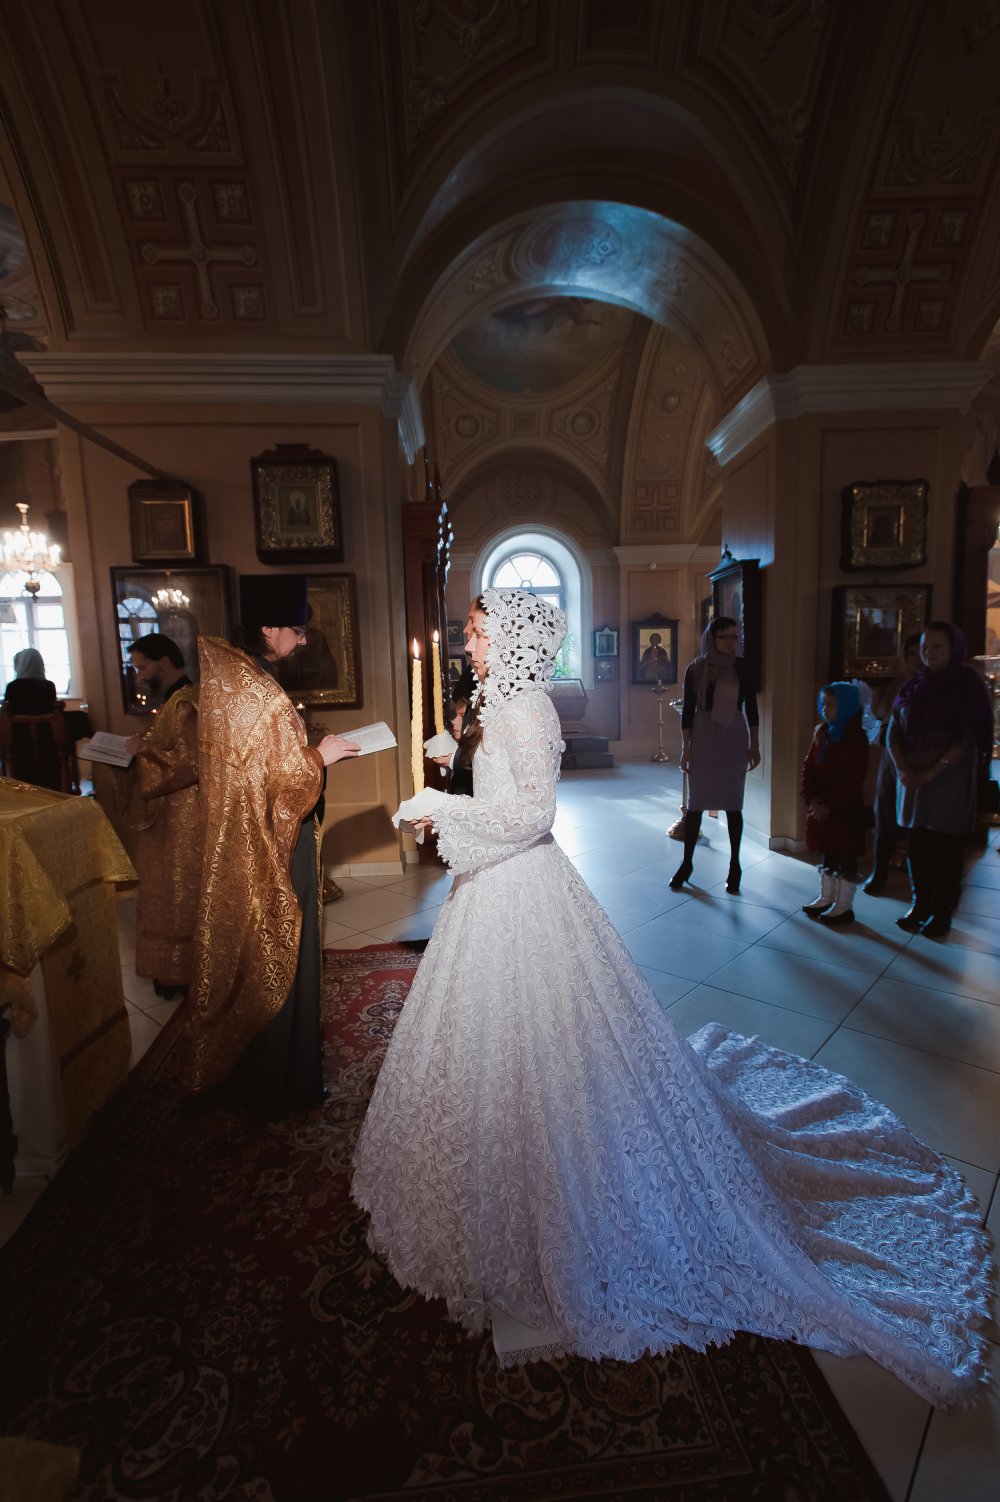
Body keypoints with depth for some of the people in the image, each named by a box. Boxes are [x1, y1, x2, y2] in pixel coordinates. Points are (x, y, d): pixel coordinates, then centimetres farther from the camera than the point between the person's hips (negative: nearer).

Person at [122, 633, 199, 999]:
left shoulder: (184, 704, -21)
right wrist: (144, 747, 6)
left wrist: (144, 749, -19)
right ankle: (174, 966, 32)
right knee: (171, 894, 19)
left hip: (183, 818, -10)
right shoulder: (176, 700, 12)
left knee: (177, 897, 3)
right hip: (173, 815, 10)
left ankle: (180, 973, 17)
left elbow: (190, 763, -26)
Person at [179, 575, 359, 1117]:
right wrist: (322, 753, -8)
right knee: (276, 955, 7)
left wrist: (306, 748, 9)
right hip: (272, 847, -9)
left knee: (244, 949, 21)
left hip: (238, 840, 9)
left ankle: (233, 1069, 41)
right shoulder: (263, 694, -24)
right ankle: (279, 1082, 27)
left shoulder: (225, 676, 4)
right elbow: (288, 780, -23)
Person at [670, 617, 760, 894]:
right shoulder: (695, 669, -2)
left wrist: (754, 744, 1)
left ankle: (735, 866, 18)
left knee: (732, 804, 5)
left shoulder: (741, 667, -2)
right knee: (695, 803, 4)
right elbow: (688, 710, 0)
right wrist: (685, 747, -3)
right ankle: (687, 863, 17)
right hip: (702, 740, 0)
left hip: (733, 741, 0)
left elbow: (751, 707, 3)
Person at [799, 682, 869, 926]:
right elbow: (808, 767, 7)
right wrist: (811, 798, -6)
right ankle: (826, 897, 29)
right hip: (820, 806, 6)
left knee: (846, 857, 4)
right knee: (826, 853, 16)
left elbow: (855, 778, -17)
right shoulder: (821, 733, 7)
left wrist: (829, 804, -19)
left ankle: (844, 906, 13)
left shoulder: (856, 738, -12)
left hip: (845, 809, -6)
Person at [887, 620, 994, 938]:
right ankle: (919, 904, 19)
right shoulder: (912, 686, 10)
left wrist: (933, 771, -17)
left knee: (945, 846, 1)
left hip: (949, 777, -4)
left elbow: (969, 738, -9)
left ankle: (943, 910, 12)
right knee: (917, 843, 7)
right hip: (913, 776, 4)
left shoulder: (968, 684, -2)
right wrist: (902, 769, -10)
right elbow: (894, 732, 6)